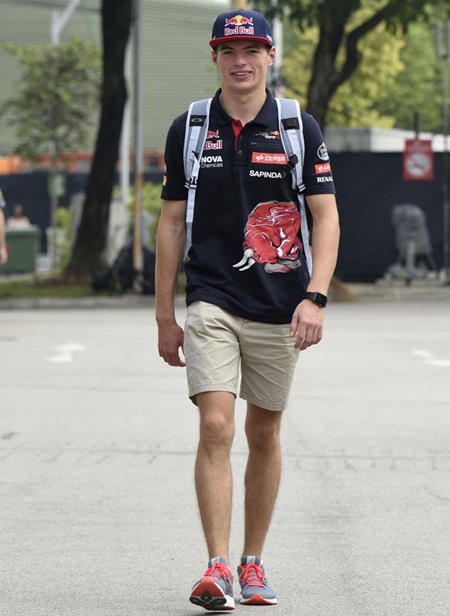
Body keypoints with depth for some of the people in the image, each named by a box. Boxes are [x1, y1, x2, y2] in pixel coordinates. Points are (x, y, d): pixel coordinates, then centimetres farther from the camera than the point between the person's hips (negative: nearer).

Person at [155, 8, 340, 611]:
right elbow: (171, 223, 7)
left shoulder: (301, 128, 1)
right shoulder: (187, 130, 3)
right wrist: (165, 317, 6)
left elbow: (326, 217, 0)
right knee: (216, 428, -15)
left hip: (279, 308, 1)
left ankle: (252, 563, 23)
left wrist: (315, 297, -13)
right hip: (210, 305, -1)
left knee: (264, 435, 10)